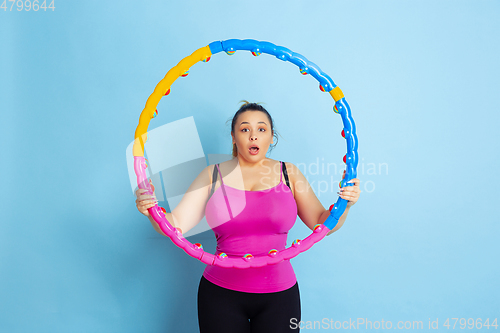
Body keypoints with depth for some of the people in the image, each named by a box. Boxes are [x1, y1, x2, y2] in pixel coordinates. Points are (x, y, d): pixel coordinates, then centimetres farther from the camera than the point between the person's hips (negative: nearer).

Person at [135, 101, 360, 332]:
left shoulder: (288, 173, 3)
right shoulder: (213, 175, 1)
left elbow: (323, 223, 1)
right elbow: (175, 224, -4)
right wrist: (152, 210, -22)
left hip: (279, 294, 1)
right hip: (221, 293, 0)